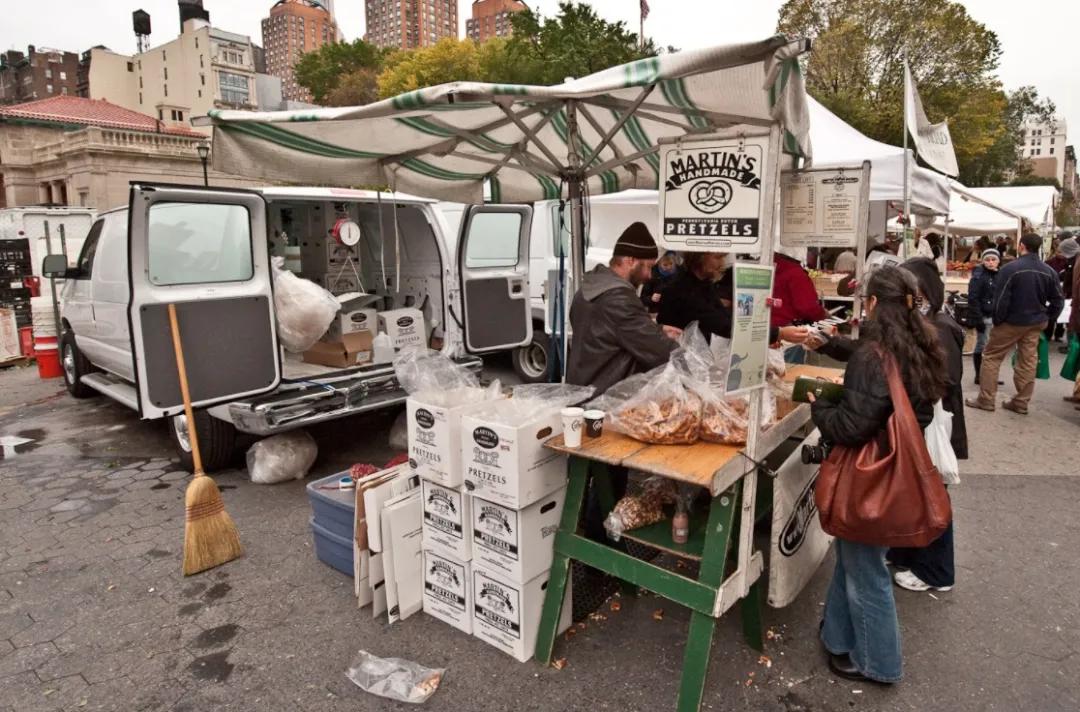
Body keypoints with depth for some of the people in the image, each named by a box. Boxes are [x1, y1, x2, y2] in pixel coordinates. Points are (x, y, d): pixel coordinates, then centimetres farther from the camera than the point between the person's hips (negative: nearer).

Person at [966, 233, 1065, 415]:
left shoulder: (1011, 268, -18)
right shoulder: (1049, 271, 1)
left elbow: (1001, 299, -18)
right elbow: (1058, 300, 6)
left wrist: (997, 320, -5)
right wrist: (1047, 318, 16)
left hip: (1012, 322, -5)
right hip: (1036, 323, 6)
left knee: (991, 357, 6)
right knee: (1028, 361, 11)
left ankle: (986, 400, 5)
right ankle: (1021, 403, 16)